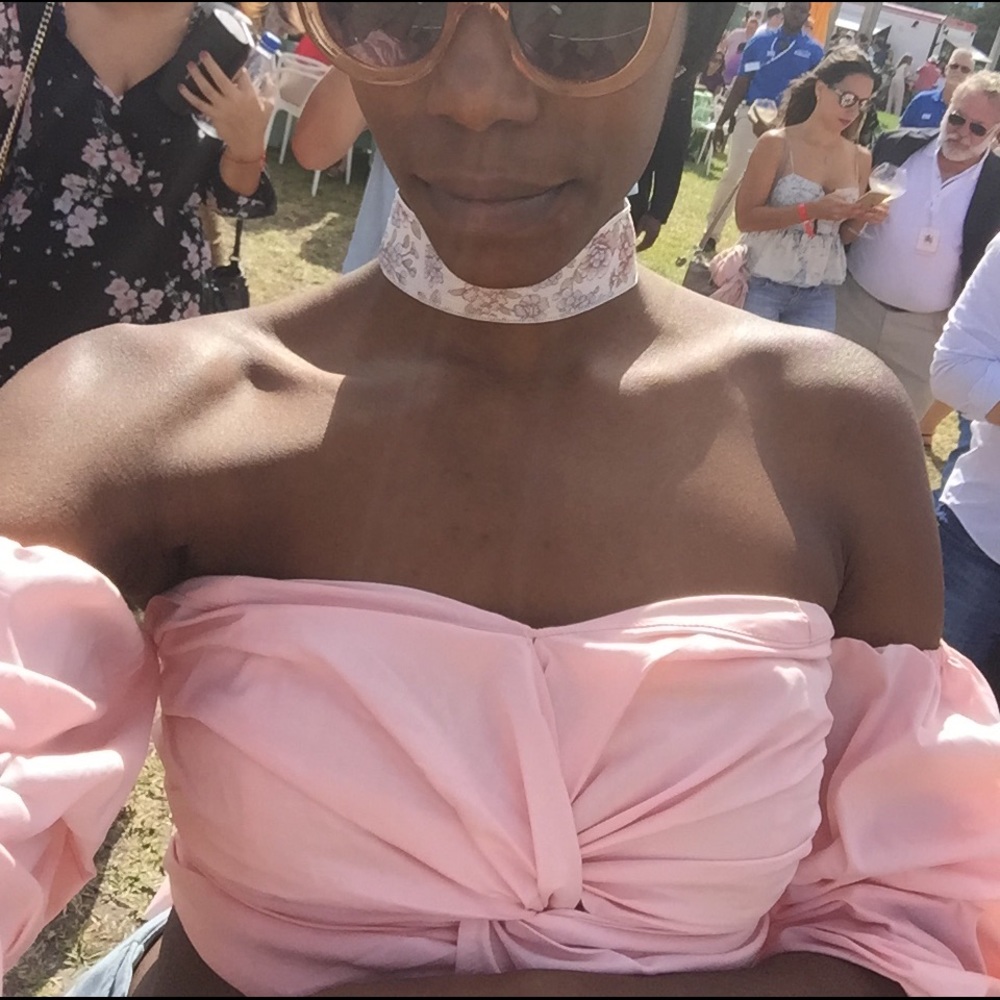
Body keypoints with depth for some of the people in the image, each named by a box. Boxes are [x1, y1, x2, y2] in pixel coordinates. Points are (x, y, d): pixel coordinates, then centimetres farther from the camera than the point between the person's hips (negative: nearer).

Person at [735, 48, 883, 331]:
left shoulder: (861, 158, 6)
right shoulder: (776, 144, -7)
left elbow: (843, 236, 13)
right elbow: (745, 218, -13)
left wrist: (860, 218, -8)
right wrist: (811, 210, -22)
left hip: (819, 295, 4)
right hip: (763, 284, -4)